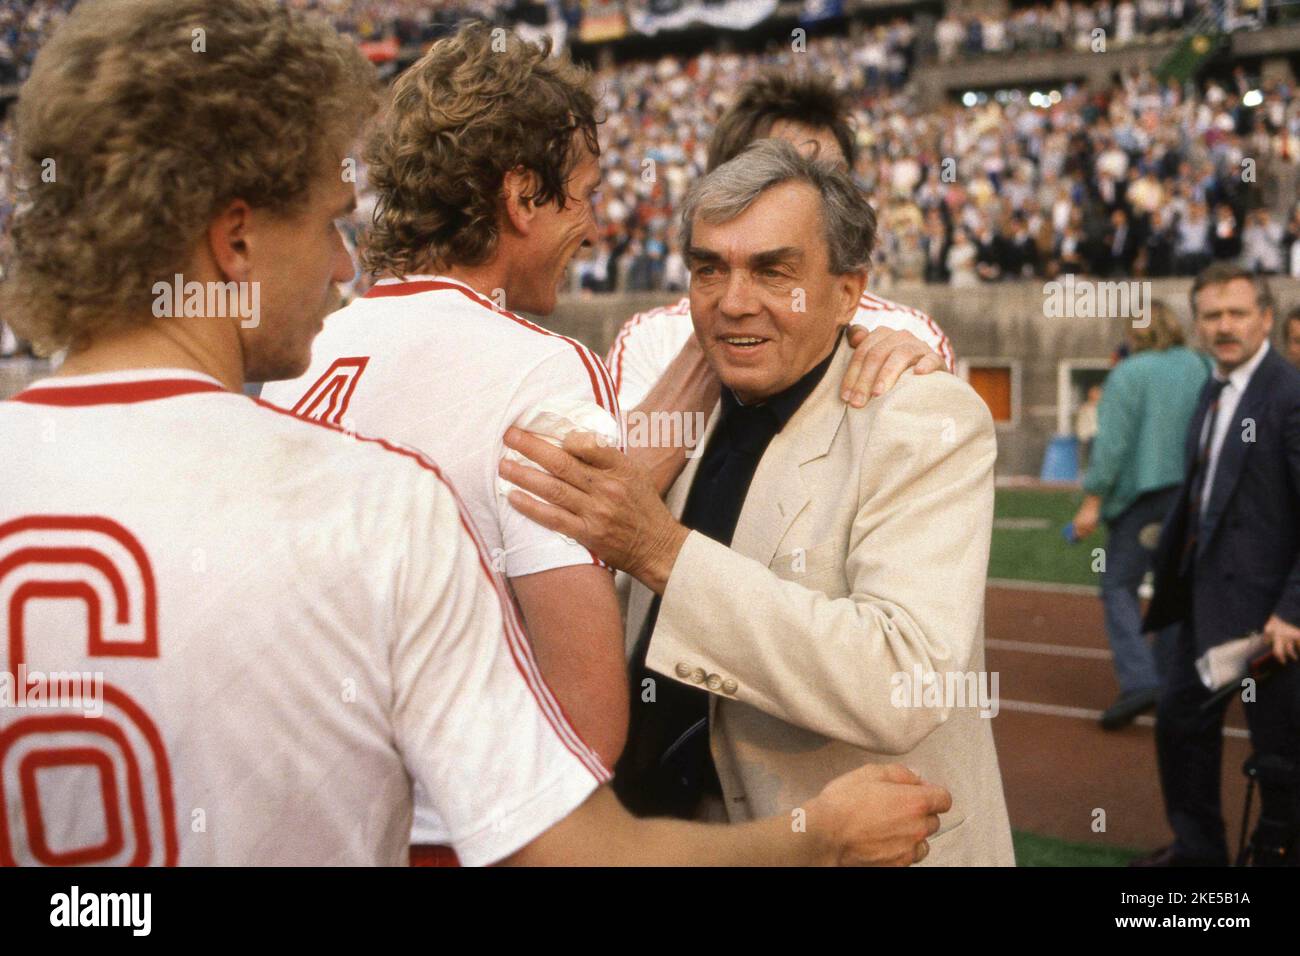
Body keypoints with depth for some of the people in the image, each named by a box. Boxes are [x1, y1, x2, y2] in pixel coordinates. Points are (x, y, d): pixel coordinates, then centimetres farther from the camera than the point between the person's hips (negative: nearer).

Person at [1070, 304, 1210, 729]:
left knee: (1119, 586, 0)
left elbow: (1112, 442, -14)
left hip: (1142, 493, -6)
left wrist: (1092, 500, -10)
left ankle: (1139, 679, -14)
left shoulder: (1128, 374, -9)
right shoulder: (1202, 370, 6)